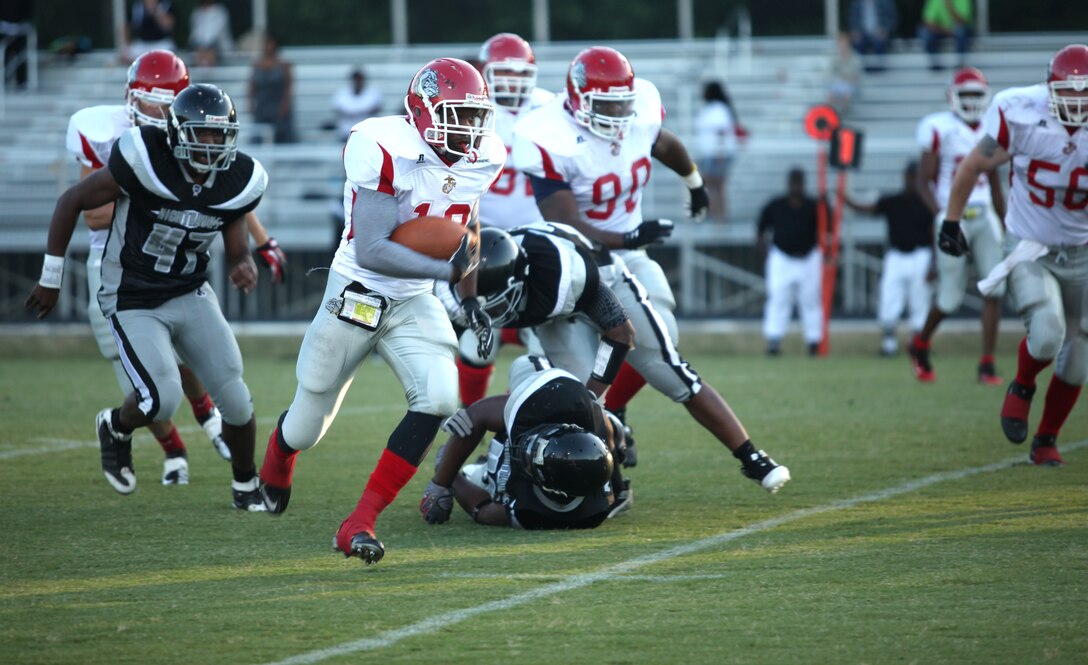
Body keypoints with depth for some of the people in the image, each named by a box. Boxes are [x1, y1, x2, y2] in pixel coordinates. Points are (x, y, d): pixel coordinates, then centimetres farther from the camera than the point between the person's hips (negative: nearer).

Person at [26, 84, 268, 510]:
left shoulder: (239, 181, -8)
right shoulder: (144, 161, -23)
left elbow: (236, 248, 5)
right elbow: (72, 202, -11)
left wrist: (244, 266, -21)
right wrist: (50, 279, -6)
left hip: (192, 296, 5)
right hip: (133, 303, -4)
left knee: (236, 402, -1)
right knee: (163, 400, -20)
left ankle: (246, 485, 26)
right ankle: (116, 427, 16)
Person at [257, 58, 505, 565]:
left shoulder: (478, 160, -3)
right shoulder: (385, 152, -26)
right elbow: (370, 250, -30)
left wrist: (471, 299, 14)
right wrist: (445, 270, -35)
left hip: (414, 304, 5)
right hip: (356, 294, -5)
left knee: (439, 398, -22)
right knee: (307, 427, 11)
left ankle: (359, 524, -15)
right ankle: (277, 461, 52)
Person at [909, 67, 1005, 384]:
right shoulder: (940, 129, -6)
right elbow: (924, 181, -7)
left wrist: (1005, 227, 20)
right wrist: (940, 214, -22)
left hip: (984, 217, 5)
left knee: (994, 288, -9)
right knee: (951, 297, -1)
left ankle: (987, 365, -5)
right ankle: (920, 344, 28)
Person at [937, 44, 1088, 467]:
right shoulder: (1022, 117, -20)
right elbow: (973, 167, -3)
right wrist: (951, 221, 5)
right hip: (1029, 249, -3)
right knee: (1046, 334, -26)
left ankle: (1046, 441, 27)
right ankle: (1022, 388, 8)